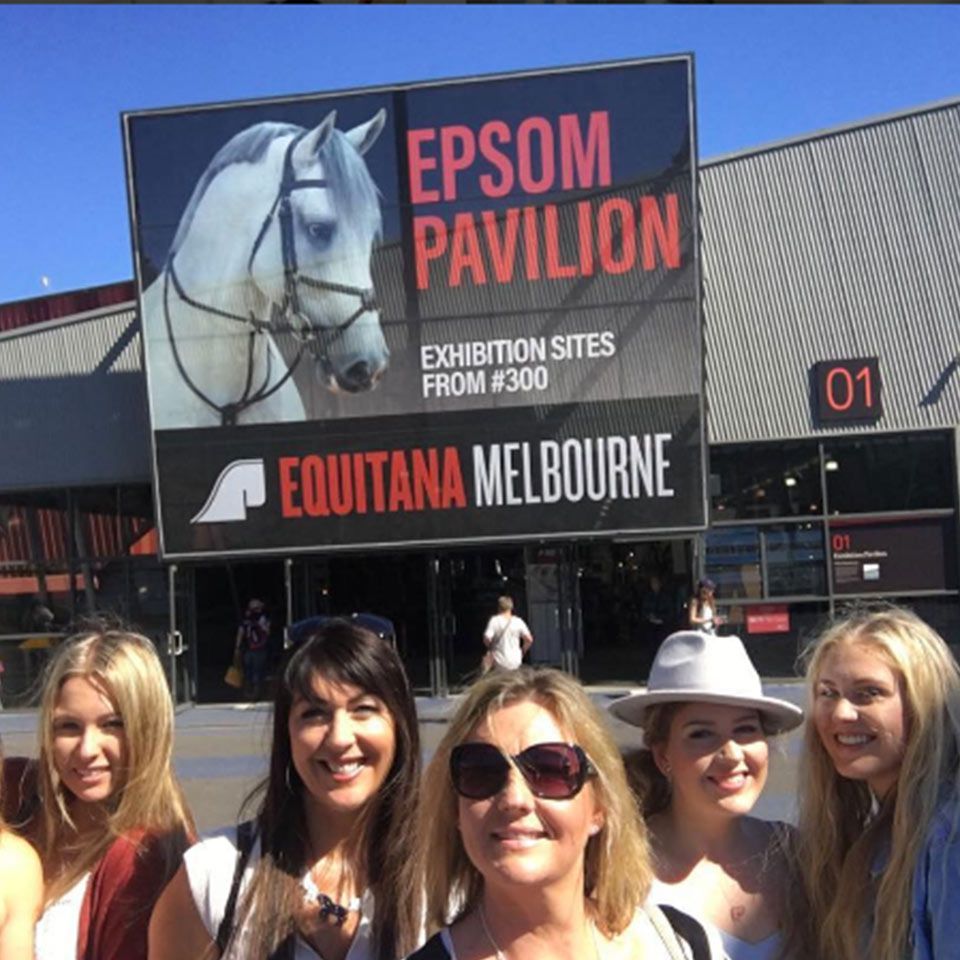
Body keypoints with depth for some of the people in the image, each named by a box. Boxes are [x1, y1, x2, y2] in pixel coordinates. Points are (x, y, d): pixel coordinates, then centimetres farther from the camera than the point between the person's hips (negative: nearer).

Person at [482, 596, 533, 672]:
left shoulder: (494, 620, -9)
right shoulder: (518, 621, -1)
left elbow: (487, 639, -17)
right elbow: (529, 640, -3)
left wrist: (490, 647, 4)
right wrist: (522, 652, 14)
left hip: (499, 664, -3)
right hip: (516, 663, 3)